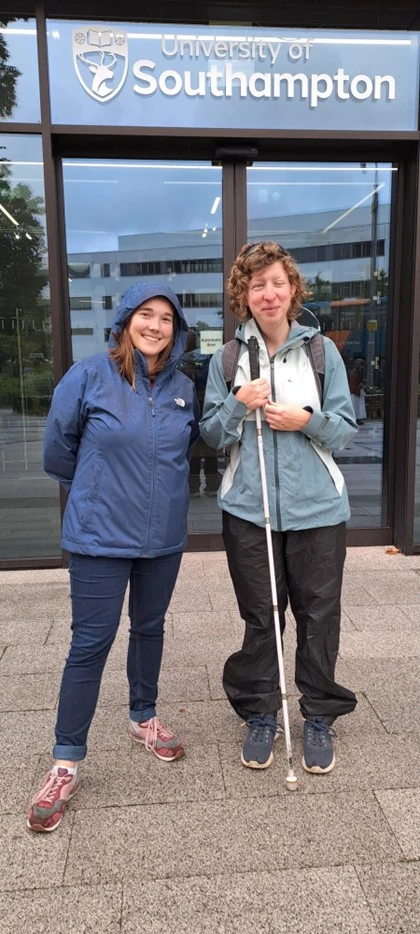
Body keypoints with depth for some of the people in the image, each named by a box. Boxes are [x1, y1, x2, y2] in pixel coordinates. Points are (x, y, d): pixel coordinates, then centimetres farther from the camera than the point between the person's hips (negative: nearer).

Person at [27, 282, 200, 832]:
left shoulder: (183, 388, 1)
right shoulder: (88, 377, -12)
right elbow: (58, 448, 0)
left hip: (164, 536, 4)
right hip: (100, 537, -4)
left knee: (150, 628, 19)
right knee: (90, 644, 1)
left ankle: (144, 718, 42)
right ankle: (66, 764, 16)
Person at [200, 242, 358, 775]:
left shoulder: (322, 351, 1)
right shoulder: (227, 360, 3)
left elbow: (346, 428, 1)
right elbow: (211, 436, 4)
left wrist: (308, 420, -18)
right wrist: (237, 405, -14)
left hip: (316, 508, 0)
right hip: (248, 509, 1)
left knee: (318, 615, 9)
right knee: (259, 617, 12)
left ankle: (320, 716, 29)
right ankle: (260, 715, 30)